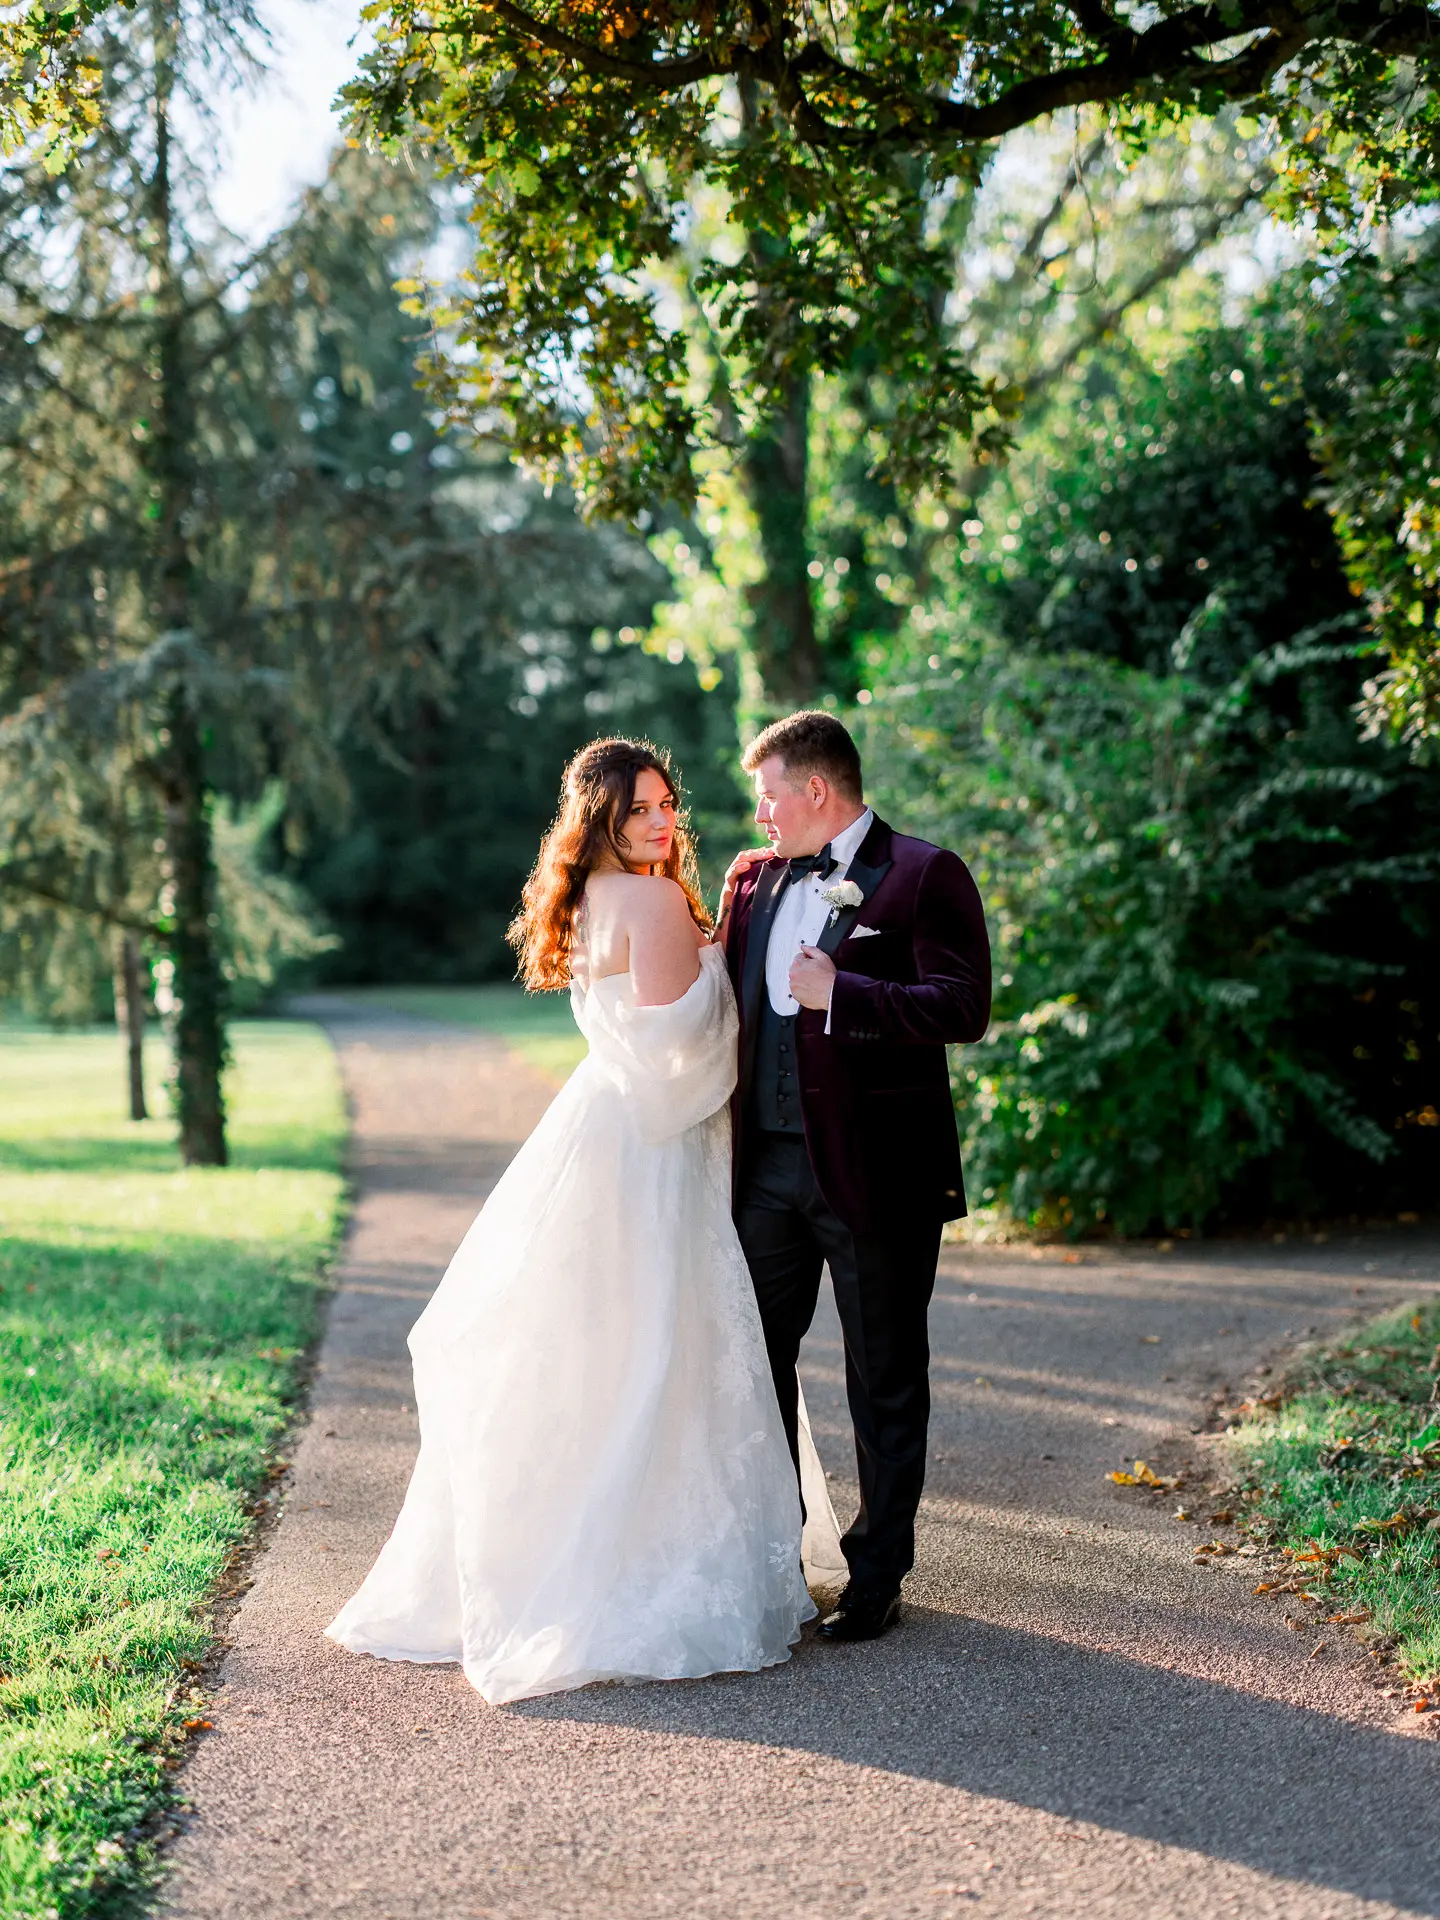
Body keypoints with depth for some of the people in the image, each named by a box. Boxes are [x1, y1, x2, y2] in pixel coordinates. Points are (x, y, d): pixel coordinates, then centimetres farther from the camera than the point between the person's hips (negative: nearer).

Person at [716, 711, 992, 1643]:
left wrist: (838, 993, -20)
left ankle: (877, 1575, 17)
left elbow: (964, 1007, -17)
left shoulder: (924, 875, -8)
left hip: (875, 1172, -6)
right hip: (765, 1166, 6)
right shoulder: (753, 877, 12)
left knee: (886, 1385, 6)